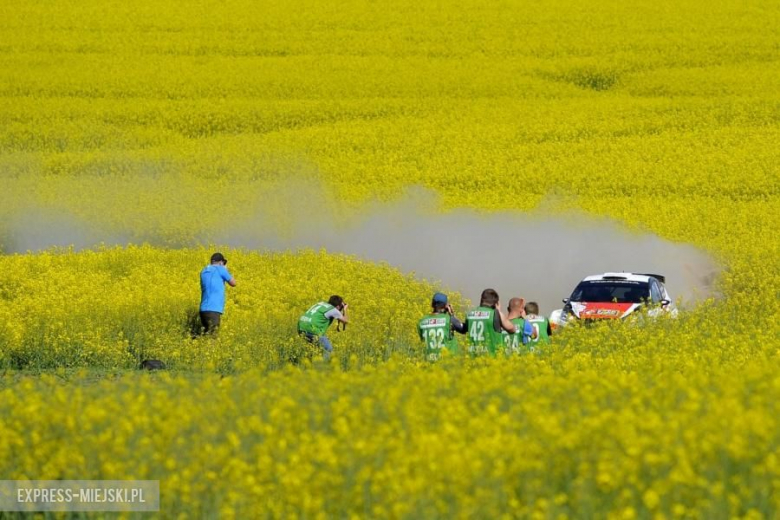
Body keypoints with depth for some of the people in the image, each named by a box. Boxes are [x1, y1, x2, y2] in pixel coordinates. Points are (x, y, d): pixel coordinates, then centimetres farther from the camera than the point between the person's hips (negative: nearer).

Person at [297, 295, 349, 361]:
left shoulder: (322, 304, 24)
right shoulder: (333, 310, 4)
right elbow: (345, 321, 18)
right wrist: (345, 310, 34)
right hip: (312, 328, -8)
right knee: (328, 349, 3)